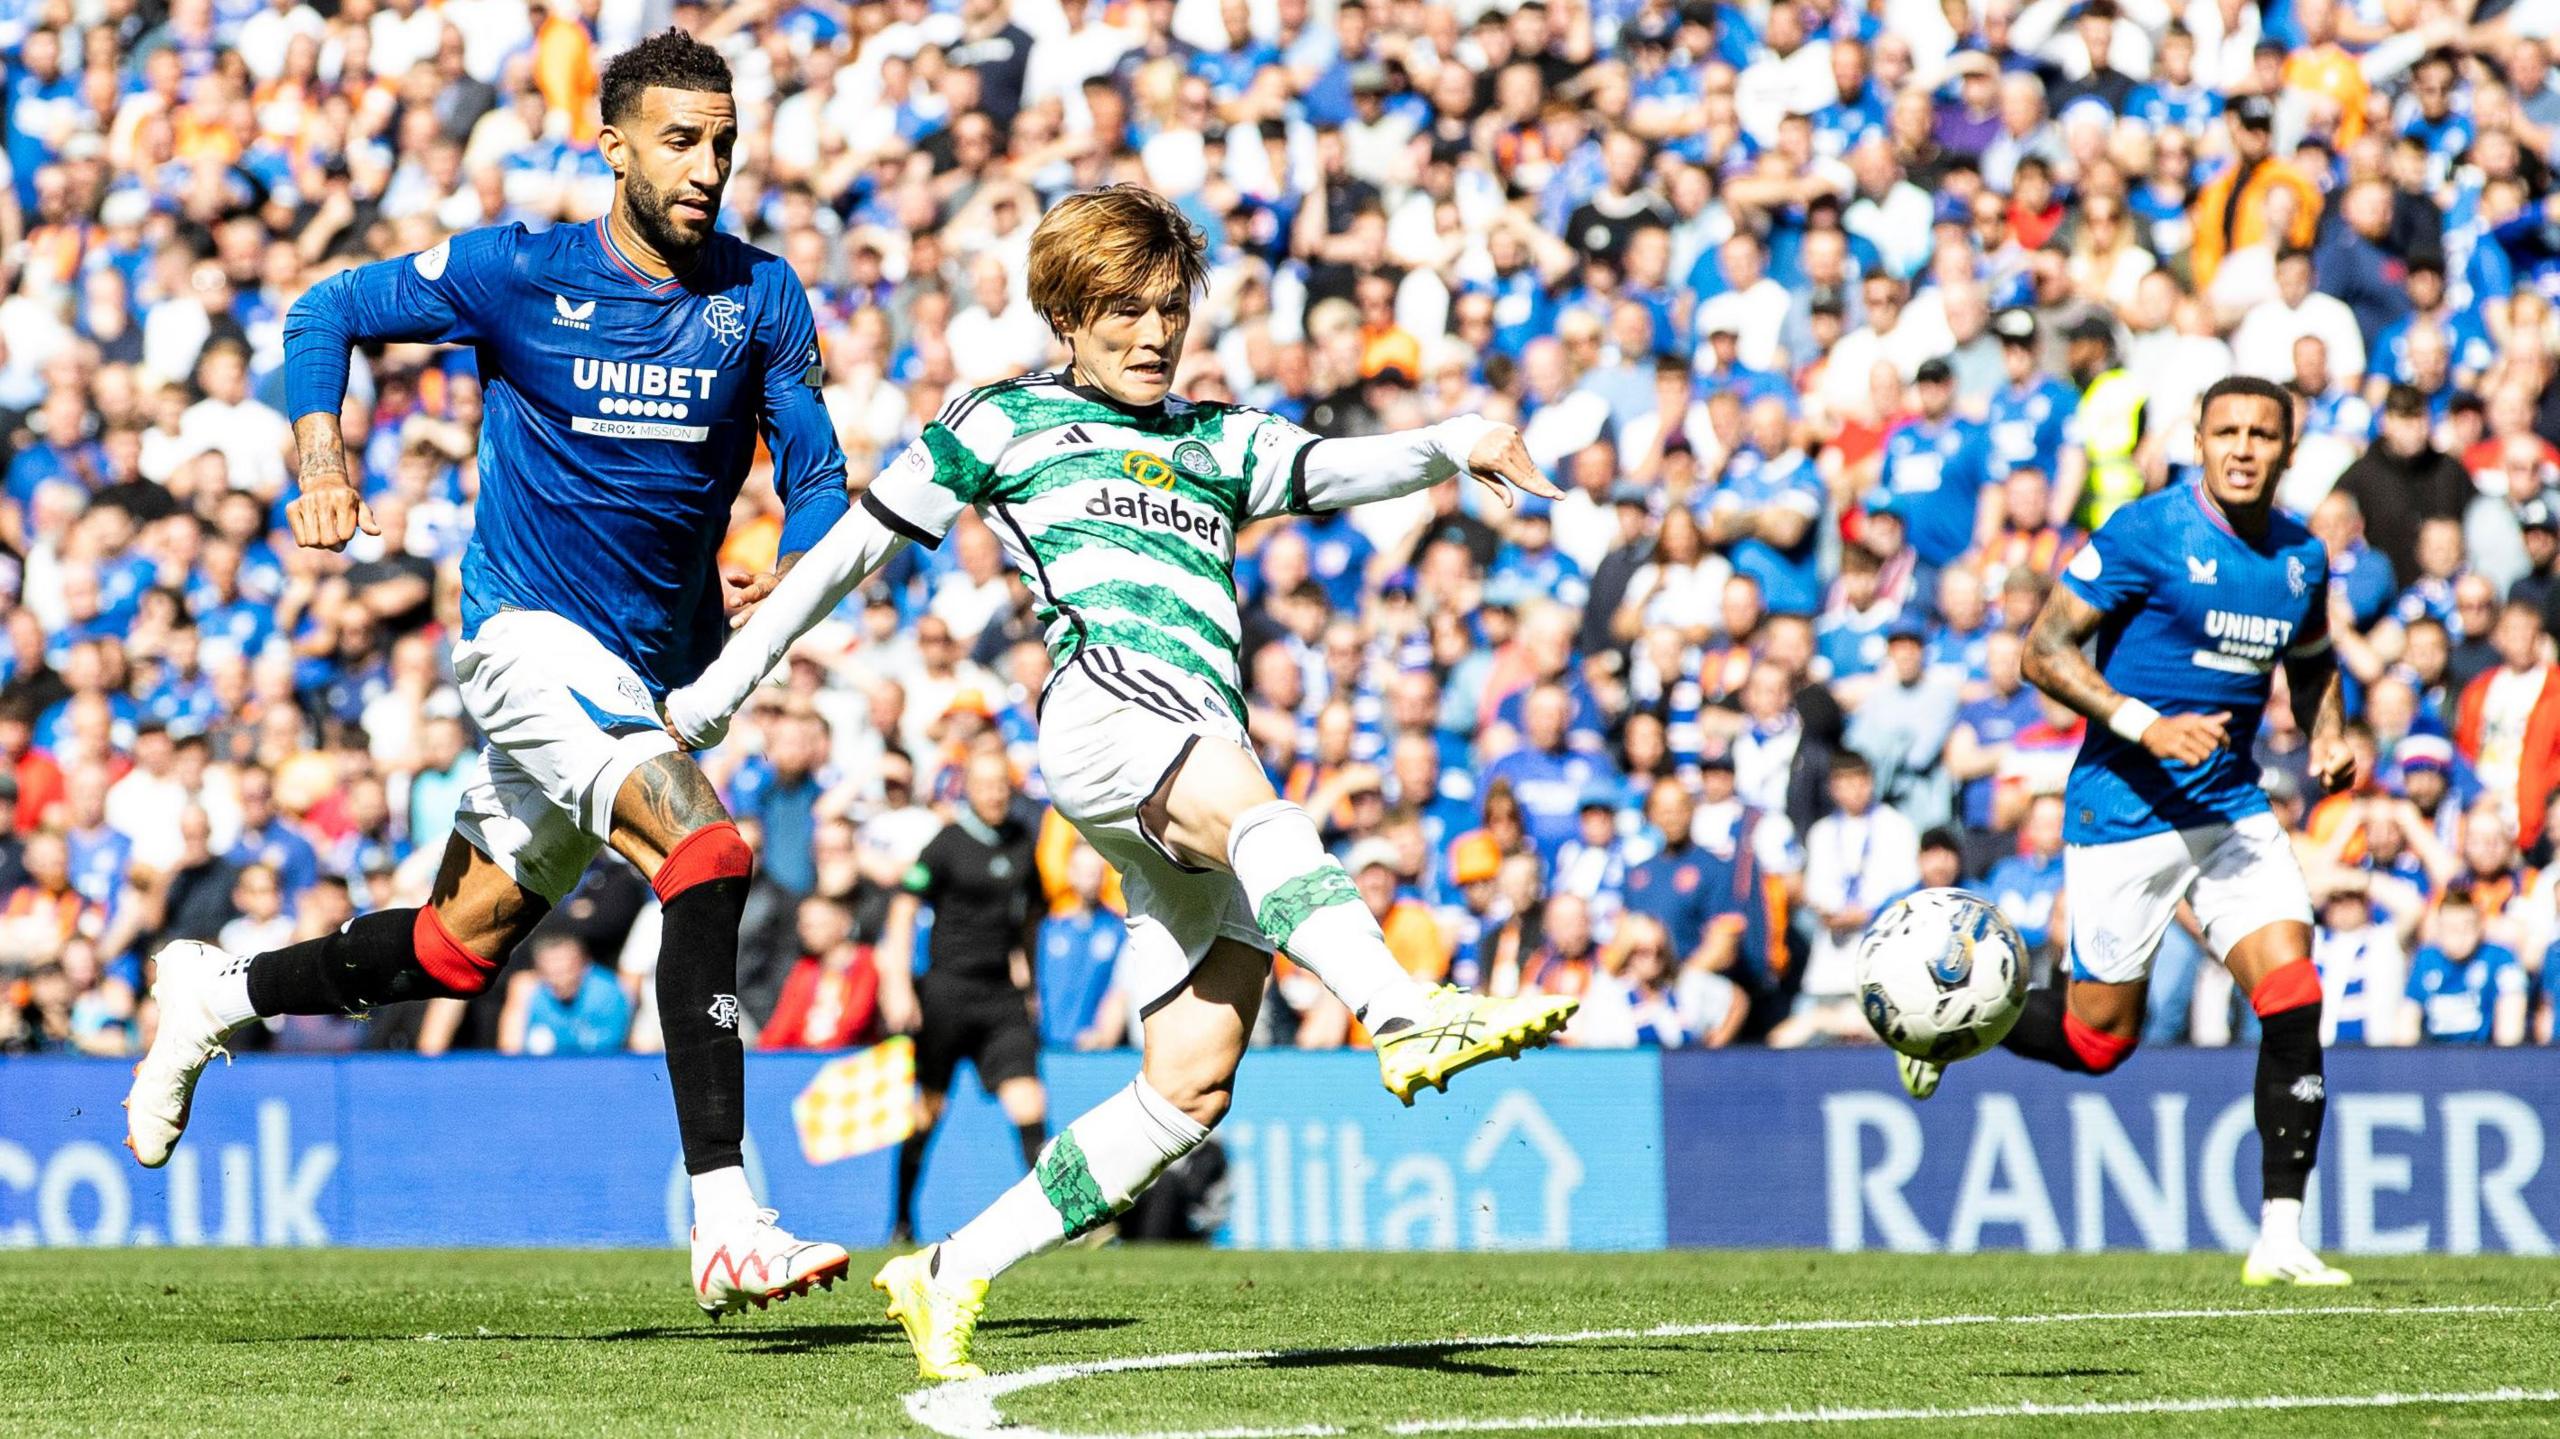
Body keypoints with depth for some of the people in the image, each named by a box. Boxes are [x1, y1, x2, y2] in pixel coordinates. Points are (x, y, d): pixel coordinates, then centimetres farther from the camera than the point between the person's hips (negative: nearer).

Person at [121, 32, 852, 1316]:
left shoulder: (760, 298, 1)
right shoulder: (516, 274, -7)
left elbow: (817, 475, 4)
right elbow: (325, 314, 5)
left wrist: (790, 573, -18)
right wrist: (323, 472, -10)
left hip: (655, 667, 6)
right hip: (532, 633, -6)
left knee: (460, 948, 13)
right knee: (709, 849, -28)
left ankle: (213, 994, 40)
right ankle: (723, 1222, -33)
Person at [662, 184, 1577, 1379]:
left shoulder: (1218, 445, 30)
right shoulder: (1003, 424, 19)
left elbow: (1340, 470, 13)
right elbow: (849, 551, 21)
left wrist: (1455, 445, -8)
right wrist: (711, 696, 19)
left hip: (1205, 760, 5)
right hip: (1104, 698, -5)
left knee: (1192, 1080, -5)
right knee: (1258, 812, -38)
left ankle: (950, 1276, 2)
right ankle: (1407, 1019, -65)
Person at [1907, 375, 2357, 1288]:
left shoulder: (2301, 556, 6)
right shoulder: (2147, 533, -13)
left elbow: (2312, 663, 25)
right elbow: (2044, 652, -13)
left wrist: (2328, 736, 5)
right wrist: (2144, 725, -24)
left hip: (2232, 806, 5)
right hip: (2125, 808, -5)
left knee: (2293, 1001, -13)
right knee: (2099, 1040, 3)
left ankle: (2281, 1237, -8)